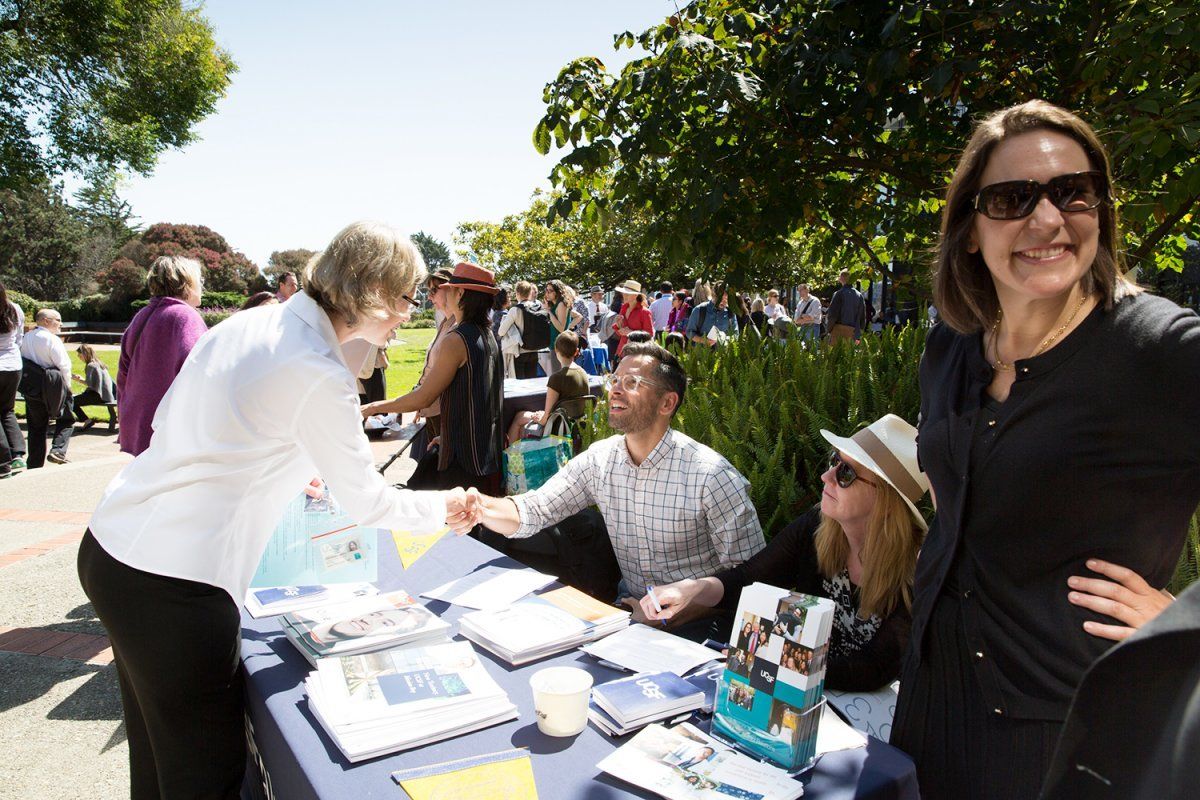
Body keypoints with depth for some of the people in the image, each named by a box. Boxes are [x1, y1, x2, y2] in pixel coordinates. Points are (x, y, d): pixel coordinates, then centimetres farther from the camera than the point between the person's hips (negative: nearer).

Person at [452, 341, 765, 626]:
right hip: (629, 609, 5)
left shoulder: (710, 474, -19)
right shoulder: (598, 460, -1)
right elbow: (534, 512, -2)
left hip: (696, 623, -4)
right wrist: (481, 507, -23)